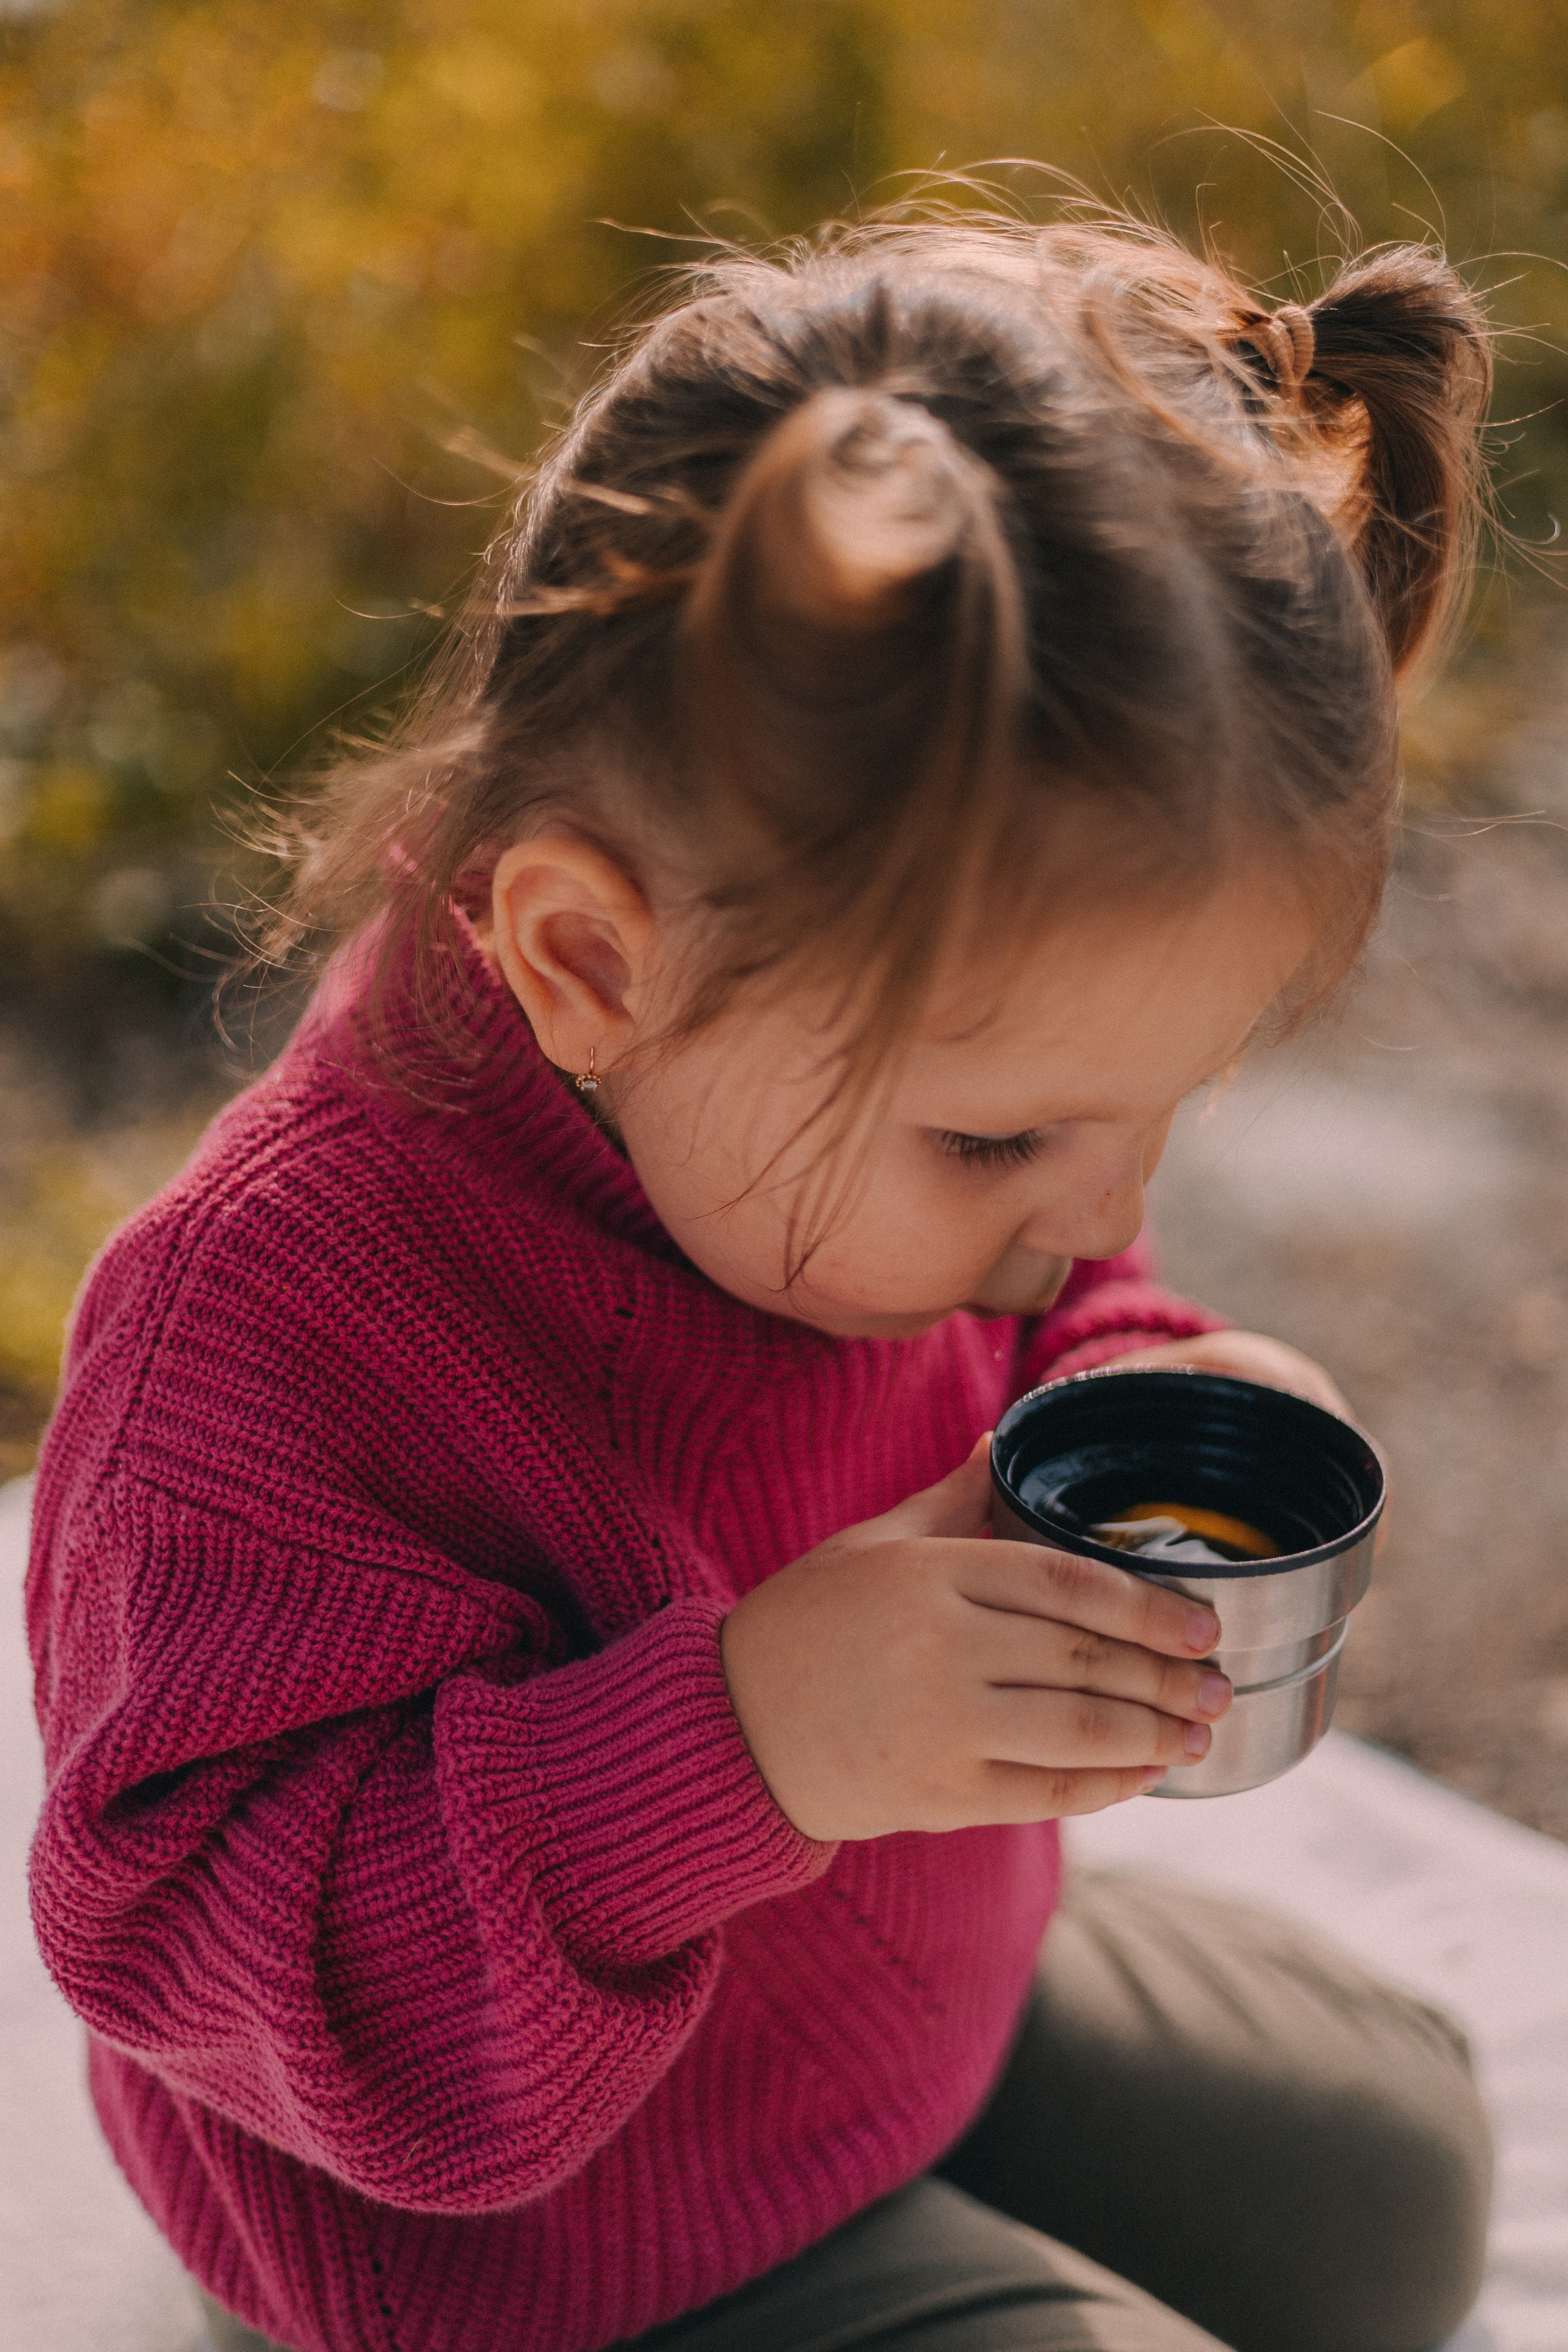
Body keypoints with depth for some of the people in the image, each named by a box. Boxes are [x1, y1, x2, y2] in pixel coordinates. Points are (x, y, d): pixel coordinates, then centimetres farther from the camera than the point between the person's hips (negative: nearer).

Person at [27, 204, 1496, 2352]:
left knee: (1395, 2176, 21)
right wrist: (733, 1744, -48)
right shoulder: (276, 1332, -37)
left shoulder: (821, 1080, -14)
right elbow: (190, 1927, -35)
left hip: (926, 1995, 8)